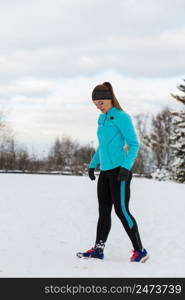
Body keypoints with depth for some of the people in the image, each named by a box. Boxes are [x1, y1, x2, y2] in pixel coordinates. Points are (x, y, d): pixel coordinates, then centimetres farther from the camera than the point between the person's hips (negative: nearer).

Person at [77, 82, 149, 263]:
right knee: (104, 211, 10)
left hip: (119, 171, -8)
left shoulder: (122, 117, -9)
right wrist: (92, 165, 20)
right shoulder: (102, 119, 15)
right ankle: (98, 249, 15)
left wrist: (126, 167, -23)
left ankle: (139, 251, -3)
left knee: (121, 210, -9)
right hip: (105, 171, 8)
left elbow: (134, 144, -12)